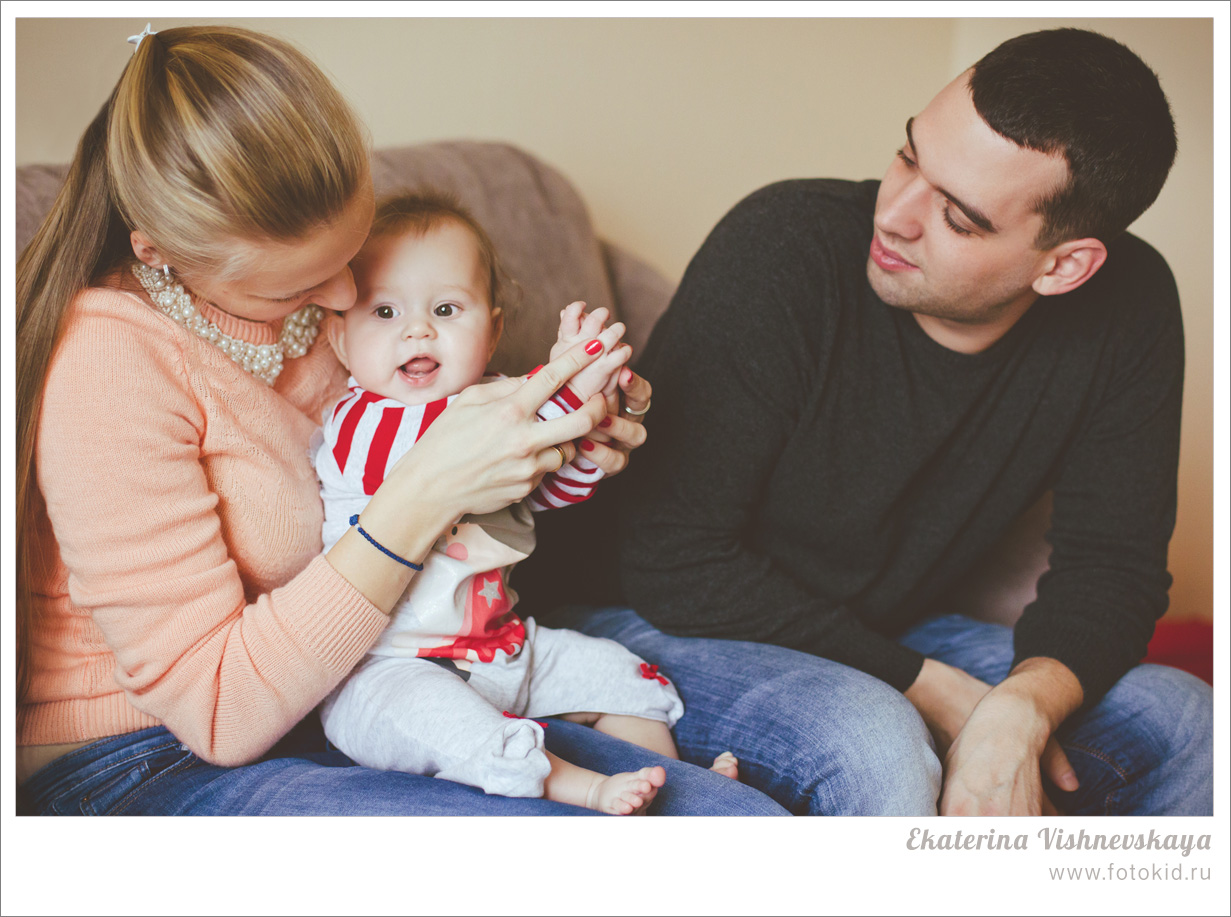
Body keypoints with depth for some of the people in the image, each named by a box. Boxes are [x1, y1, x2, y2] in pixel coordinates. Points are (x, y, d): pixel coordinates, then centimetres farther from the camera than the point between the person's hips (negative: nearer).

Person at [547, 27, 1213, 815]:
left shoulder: (1129, 310, -11)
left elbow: (1113, 561, -5)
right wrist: (933, 691, -24)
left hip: (886, 635, 5)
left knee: (1187, 727, -7)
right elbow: (679, 566, -23)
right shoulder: (782, 248, -26)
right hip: (667, 626, -5)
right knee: (873, 747, -34)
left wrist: (1023, 707, -28)